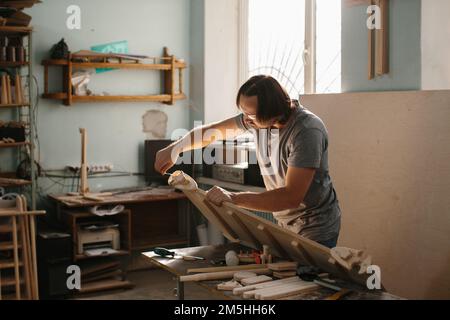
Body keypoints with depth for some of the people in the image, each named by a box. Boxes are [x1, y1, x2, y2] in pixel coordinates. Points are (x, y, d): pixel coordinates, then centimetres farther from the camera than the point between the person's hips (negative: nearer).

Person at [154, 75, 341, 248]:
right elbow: (212, 130, 8)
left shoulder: (307, 131, -29)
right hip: (283, 223, 6)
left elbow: (292, 196, -34)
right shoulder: (256, 118, -7)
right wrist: (174, 148, -5)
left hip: (315, 232, -6)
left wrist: (234, 198, -36)